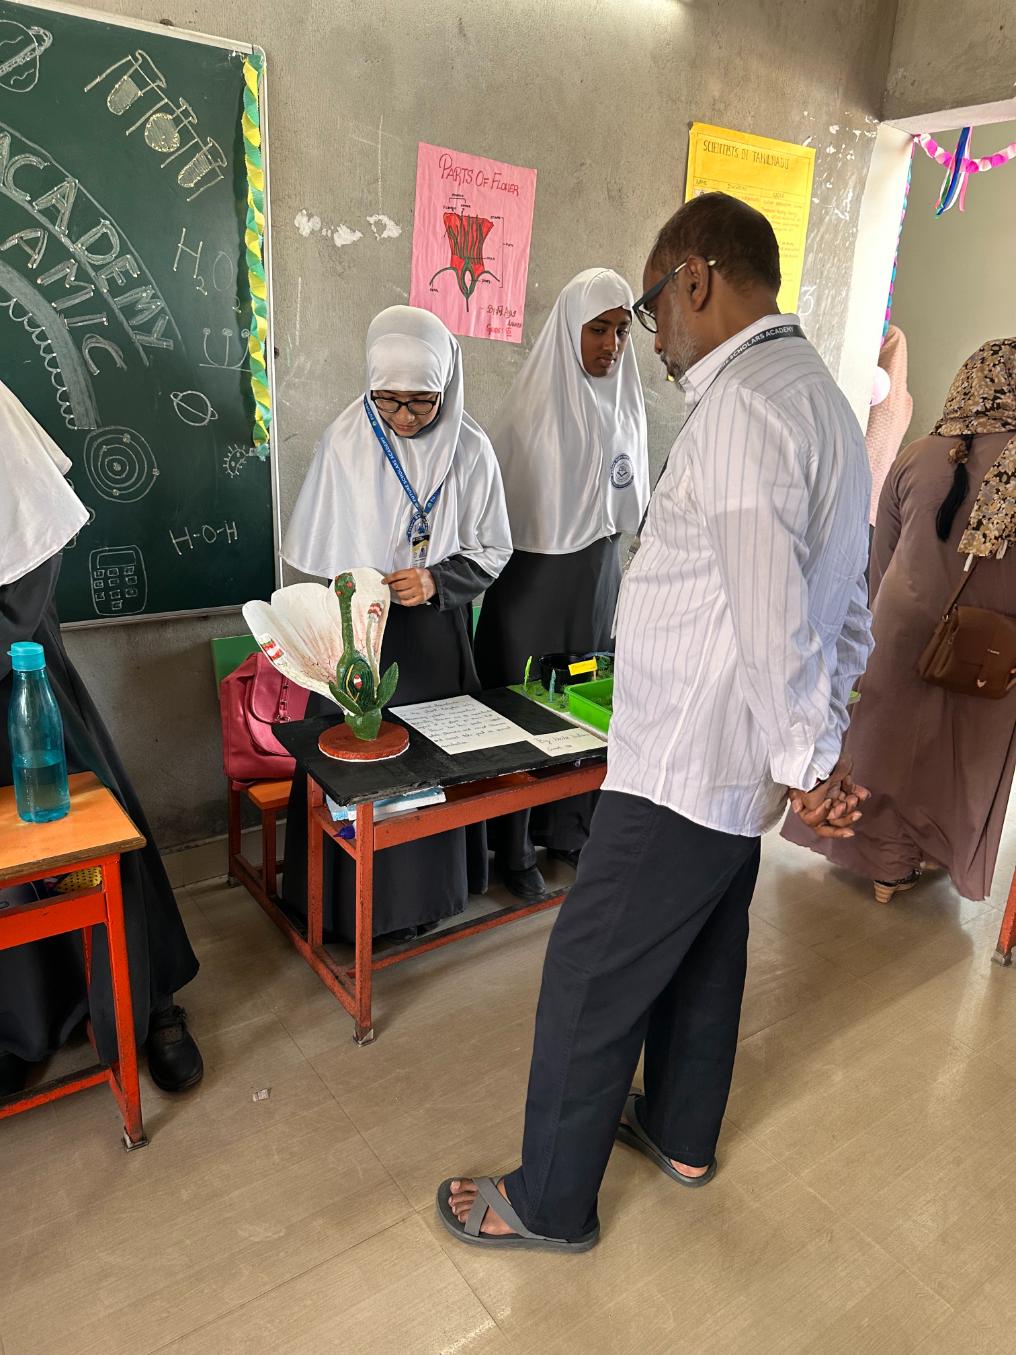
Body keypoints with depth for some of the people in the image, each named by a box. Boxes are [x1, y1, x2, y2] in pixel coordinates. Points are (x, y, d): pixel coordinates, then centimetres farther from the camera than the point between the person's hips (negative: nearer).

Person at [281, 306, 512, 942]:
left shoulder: (470, 450, -5)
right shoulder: (345, 443, -5)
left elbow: (493, 550, 0)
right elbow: (315, 552, 0)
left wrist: (436, 581, -16)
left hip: (437, 633, 0)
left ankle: (425, 891, 29)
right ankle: (349, 901, 25)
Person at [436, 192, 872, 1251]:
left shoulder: (739, 410, -21)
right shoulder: (821, 398, 12)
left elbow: (770, 619, -25)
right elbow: (845, 611, 13)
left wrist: (804, 763, -13)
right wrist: (818, 745, 13)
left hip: (682, 768, -10)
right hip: (747, 764, 10)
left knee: (590, 981, 5)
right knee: (703, 954, 24)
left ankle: (550, 1204, 26)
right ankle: (681, 1134, 46)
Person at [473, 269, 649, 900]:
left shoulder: (626, 404, 6)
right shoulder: (536, 405, -12)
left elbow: (632, 503, 14)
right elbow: (502, 501, -12)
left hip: (599, 572, 6)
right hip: (535, 575, -5)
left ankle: (569, 827, 31)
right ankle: (514, 848, 19)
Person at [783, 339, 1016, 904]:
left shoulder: (919, 456, -7)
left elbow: (882, 559, 2)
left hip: (906, 630, 1)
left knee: (894, 743, 15)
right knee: (968, 756, 18)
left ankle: (890, 864, 28)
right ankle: (950, 854, 38)